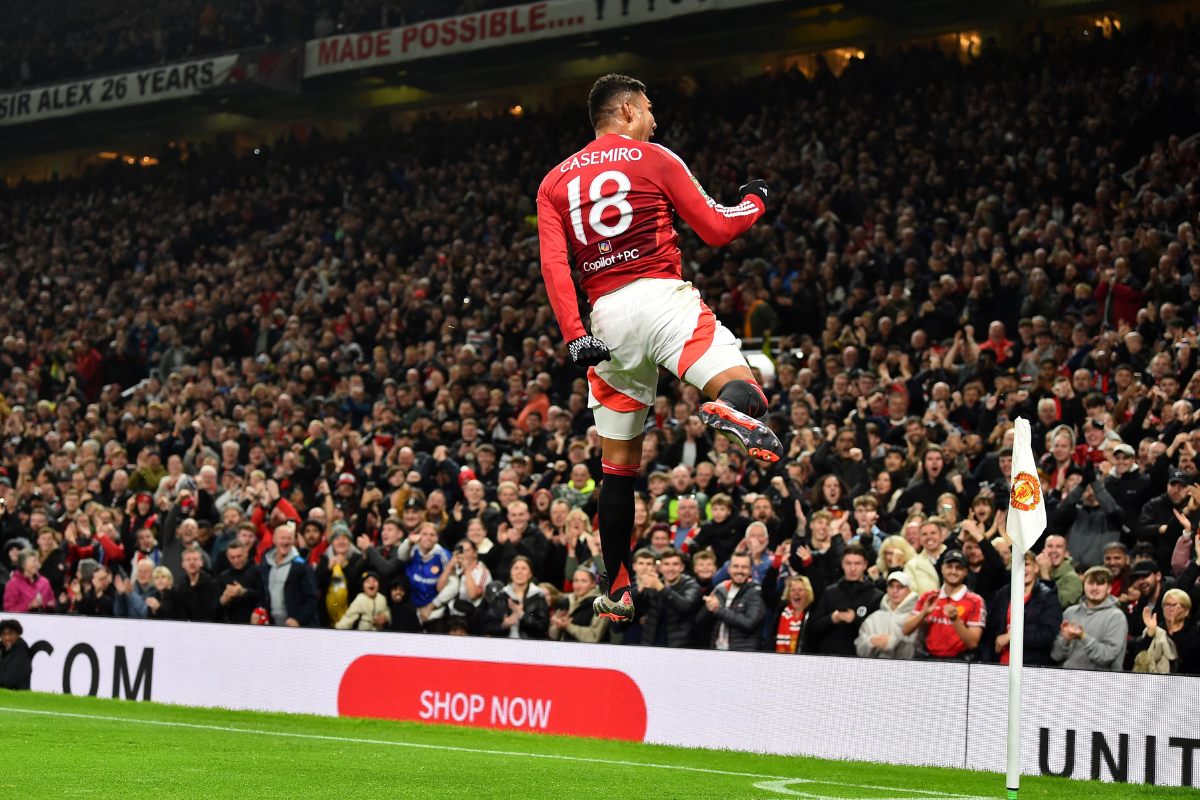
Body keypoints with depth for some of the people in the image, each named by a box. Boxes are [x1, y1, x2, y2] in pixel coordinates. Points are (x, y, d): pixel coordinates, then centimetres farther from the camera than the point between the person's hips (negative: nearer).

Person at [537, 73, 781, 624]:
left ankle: (617, 590, 13)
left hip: (605, 313, 4)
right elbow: (715, 230, 7)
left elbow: (553, 263, 2)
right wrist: (755, 202, 26)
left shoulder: (555, 182, 16)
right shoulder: (653, 159, 7)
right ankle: (730, 409, -55)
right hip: (660, 295, -4)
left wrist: (574, 335, -5)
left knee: (618, 465, 12)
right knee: (744, 393, -17)